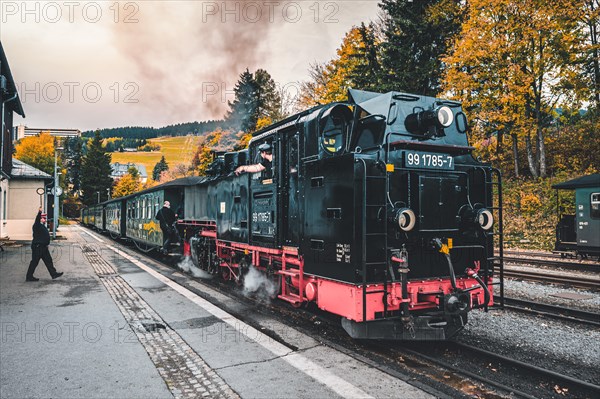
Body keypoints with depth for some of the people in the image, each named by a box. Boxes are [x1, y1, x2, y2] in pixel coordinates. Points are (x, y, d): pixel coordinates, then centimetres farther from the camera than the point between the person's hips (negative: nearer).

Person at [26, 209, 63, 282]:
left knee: (48, 261, 10)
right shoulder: (37, 225, -12)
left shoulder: (42, 226, 17)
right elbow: (37, 220, -35)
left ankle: (54, 274, 13)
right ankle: (29, 277, 7)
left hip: (43, 247, 10)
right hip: (37, 247, -10)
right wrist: (39, 213, -51)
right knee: (34, 262, -2)